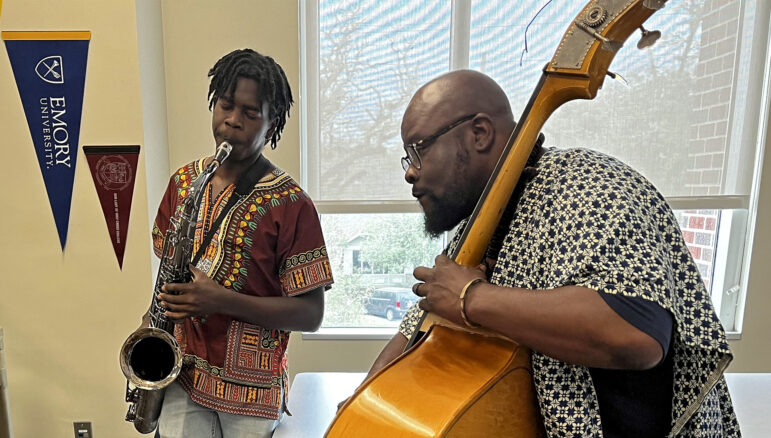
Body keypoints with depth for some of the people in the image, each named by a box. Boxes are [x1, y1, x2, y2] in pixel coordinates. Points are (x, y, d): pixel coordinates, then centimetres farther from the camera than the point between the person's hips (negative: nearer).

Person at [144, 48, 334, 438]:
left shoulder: (289, 203, -15)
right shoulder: (183, 181, 2)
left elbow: (310, 314, -14)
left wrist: (224, 301, -23)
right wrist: (155, 318, -2)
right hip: (181, 374, 4)